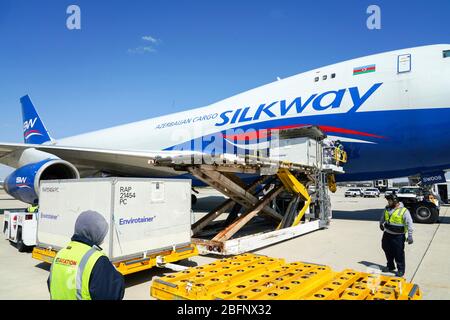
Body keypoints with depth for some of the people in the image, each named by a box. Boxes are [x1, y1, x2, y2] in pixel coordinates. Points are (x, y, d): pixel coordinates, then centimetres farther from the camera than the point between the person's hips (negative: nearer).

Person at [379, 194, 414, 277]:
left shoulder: (404, 211, -15)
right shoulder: (387, 208, 4)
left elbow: (409, 224, -14)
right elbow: (383, 217, 26)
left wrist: (410, 236, -17)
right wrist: (381, 223, 37)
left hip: (398, 236, -6)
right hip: (387, 234, 6)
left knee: (399, 254, 2)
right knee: (388, 251, 16)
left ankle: (401, 270, 16)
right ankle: (390, 266, 34)